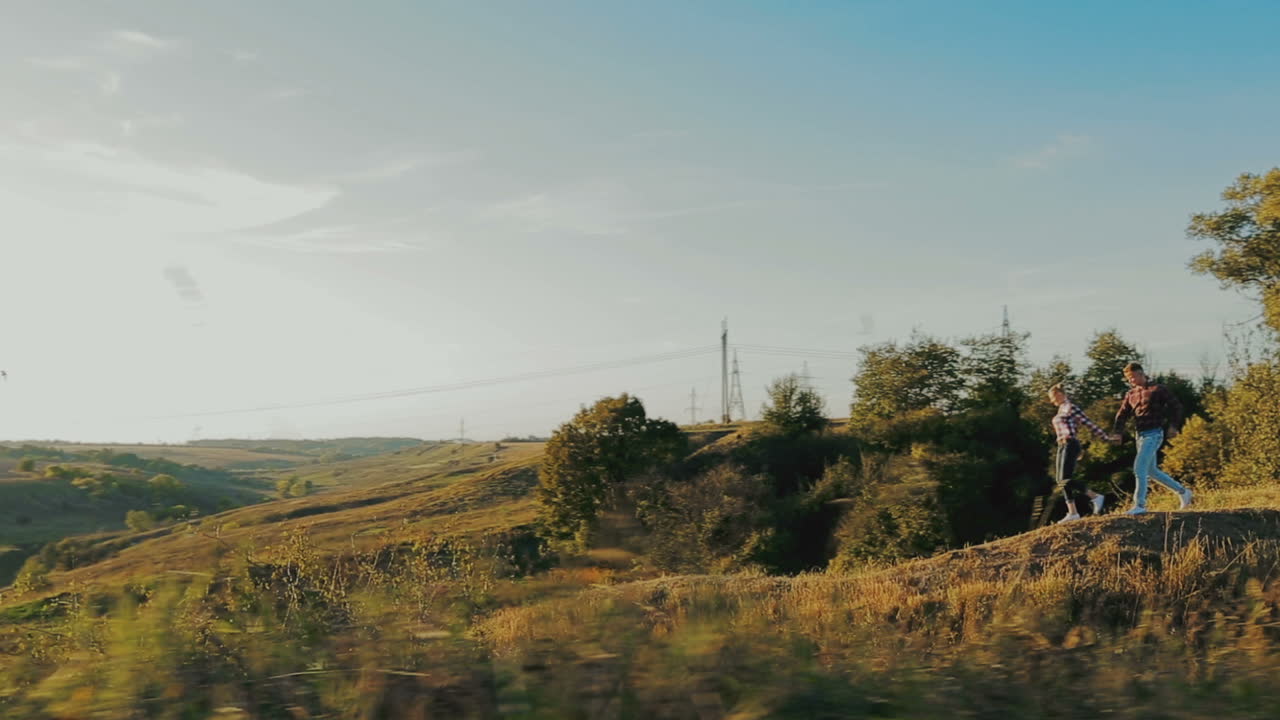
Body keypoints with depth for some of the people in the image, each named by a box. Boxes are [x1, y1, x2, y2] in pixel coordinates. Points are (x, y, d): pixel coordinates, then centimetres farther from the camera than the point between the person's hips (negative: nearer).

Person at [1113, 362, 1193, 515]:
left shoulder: (1158, 389, -4)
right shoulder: (1131, 394, 12)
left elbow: (1176, 406, -1)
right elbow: (1122, 414, 8)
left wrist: (1174, 426, -11)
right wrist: (1117, 432, -5)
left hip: (1154, 435, -7)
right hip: (1140, 435, 7)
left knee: (1139, 468, -15)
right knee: (1151, 470, 14)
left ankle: (1140, 505, -11)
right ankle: (1183, 492, 29)